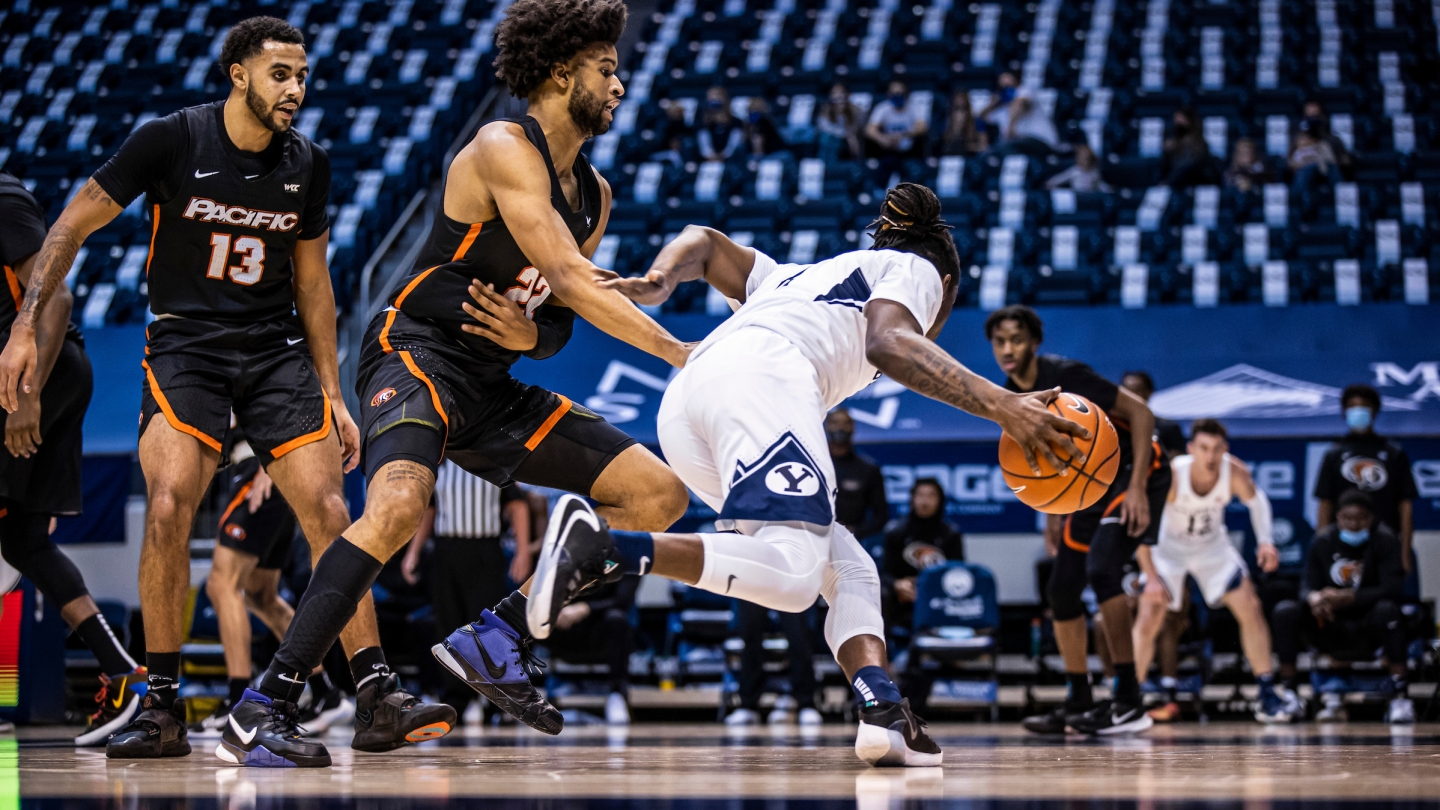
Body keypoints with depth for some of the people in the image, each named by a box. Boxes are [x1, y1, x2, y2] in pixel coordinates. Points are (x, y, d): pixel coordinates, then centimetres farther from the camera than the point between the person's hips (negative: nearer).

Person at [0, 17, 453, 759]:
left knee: (328, 511, -9)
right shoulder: (171, 141, -9)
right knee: (167, 508, -21)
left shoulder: (307, 165, 3)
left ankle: (374, 698, -4)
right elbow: (74, 225, -3)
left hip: (277, 349, 3)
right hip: (184, 344, -3)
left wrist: (332, 396, 12)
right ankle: (162, 708, -9)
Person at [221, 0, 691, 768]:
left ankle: (500, 635, 4)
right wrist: (679, 352, -24)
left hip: (490, 385, 9)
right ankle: (262, 709, -34)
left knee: (660, 494, 2)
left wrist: (531, 336, -7)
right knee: (399, 503, -36)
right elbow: (569, 278, -23)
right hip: (416, 352, -9)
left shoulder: (594, 194, 14)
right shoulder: (503, 150, -12)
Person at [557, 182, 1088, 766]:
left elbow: (703, 242, 32)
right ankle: (600, 544, -37)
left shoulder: (798, 279, 43)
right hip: (757, 377, -8)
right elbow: (886, 342, 0)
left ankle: (883, 711, -14)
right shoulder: (914, 268, 22)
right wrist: (999, 405, -7)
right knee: (791, 575, -24)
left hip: (680, 410, 8)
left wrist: (656, 282, 14)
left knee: (850, 572, 10)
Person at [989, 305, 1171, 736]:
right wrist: (1053, 512, 13)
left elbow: (1140, 412, -22)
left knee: (1101, 569, -26)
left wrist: (1137, 488, -28)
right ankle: (1079, 703, 18)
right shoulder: (1013, 396, 1)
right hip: (1093, 483, 9)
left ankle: (1129, 703, -25)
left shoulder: (1065, 376, -23)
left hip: (1136, 472, -9)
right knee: (1062, 587, 6)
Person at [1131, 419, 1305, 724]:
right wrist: (1152, 578, -35)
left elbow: (1255, 501, -2)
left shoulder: (1234, 472, -25)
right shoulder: (1171, 475, -34)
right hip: (1169, 548, -3)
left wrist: (1266, 541, -18)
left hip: (1213, 545, 3)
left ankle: (1269, 695, 7)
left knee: (1250, 610, -3)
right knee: (1148, 619, -15)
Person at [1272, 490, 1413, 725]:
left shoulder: (1385, 540, -10)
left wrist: (1347, 597, -34)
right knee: (1286, 611, -21)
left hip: (1368, 634, -3)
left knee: (1387, 609, -36)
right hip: (1331, 631, 3)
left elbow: (1393, 589, -21)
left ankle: (1401, 698, -33)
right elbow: (1308, 587, -2)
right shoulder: (1323, 540, 0)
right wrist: (1313, 598, -29)